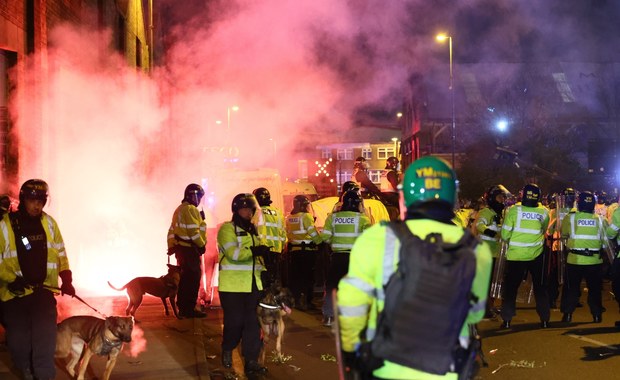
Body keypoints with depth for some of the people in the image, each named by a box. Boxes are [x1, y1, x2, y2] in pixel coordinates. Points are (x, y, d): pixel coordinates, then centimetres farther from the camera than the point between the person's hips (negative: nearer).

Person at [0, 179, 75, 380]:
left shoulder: (49, 223, 2)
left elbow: (60, 253, 9)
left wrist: (67, 280, -1)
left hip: (43, 288, 1)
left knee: (45, 337, -13)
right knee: (18, 339, 7)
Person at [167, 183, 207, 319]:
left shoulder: (179, 209, 17)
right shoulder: (191, 209, -14)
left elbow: (172, 230, 19)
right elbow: (193, 231, -21)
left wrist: (171, 247, 21)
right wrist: (202, 244, -11)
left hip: (181, 248, 10)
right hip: (190, 249, -10)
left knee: (185, 278, 17)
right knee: (193, 278, -6)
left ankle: (182, 307, 24)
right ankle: (189, 309, -5)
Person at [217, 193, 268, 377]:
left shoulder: (253, 230, 17)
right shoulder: (227, 229, -8)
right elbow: (233, 253, -22)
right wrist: (255, 250, -28)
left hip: (253, 284, 7)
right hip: (232, 285, -6)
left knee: (252, 324, 3)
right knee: (235, 321, -1)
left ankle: (251, 361, 7)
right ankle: (227, 350, 26)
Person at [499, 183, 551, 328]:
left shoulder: (513, 210, -11)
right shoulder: (544, 212, -4)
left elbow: (505, 235, -7)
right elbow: (544, 230, 9)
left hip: (515, 255, -2)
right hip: (537, 256, 2)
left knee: (510, 287, 8)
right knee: (540, 287, 15)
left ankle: (507, 320, 5)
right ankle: (544, 319, 16)